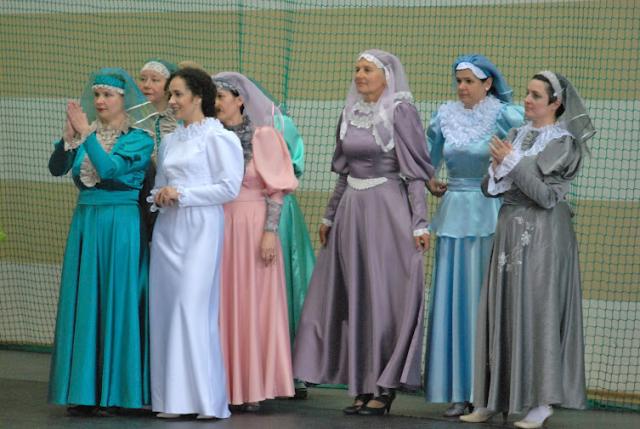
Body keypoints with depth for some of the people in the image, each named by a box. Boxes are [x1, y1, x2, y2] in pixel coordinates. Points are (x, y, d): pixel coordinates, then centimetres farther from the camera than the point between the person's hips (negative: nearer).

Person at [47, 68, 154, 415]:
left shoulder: (139, 139, -3)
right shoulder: (87, 134, 11)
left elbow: (109, 168, -18)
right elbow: (57, 168, -1)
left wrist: (85, 133, -18)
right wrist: (69, 136, -16)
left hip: (121, 226, -5)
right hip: (85, 223, 5)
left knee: (116, 304, -3)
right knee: (82, 304, 3)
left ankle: (113, 390, 1)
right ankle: (84, 390, 7)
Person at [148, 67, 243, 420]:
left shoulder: (218, 137, -4)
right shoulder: (170, 140, 17)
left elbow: (229, 187, -10)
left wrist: (182, 194, -12)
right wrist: (159, 196, 1)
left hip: (200, 229, -7)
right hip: (167, 229, 7)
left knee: (192, 306, -12)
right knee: (164, 307, 1)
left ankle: (204, 398, -8)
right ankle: (170, 396, 4)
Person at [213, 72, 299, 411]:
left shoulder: (262, 136, -4)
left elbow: (276, 189, -7)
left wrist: (270, 231, -14)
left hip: (252, 225, -5)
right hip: (217, 227, 5)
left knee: (253, 305, -1)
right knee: (221, 306, 4)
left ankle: (254, 388, 3)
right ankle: (224, 385, 9)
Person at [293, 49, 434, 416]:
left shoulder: (400, 113, -7)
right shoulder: (350, 114, 11)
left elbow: (415, 174, -9)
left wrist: (420, 223, -14)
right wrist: (329, 216, 20)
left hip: (388, 210, -6)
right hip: (352, 210, 7)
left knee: (385, 296, -4)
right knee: (355, 297, 6)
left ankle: (385, 388, 1)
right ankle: (362, 385, 12)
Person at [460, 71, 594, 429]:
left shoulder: (563, 143, -5)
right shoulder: (516, 136, 12)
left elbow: (548, 196, -14)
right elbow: (488, 188, 9)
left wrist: (513, 164, -14)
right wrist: (498, 170, -11)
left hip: (543, 235, -6)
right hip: (510, 229, 6)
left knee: (538, 311, -6)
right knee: (503, 311, 5)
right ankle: (496, 397, 9)